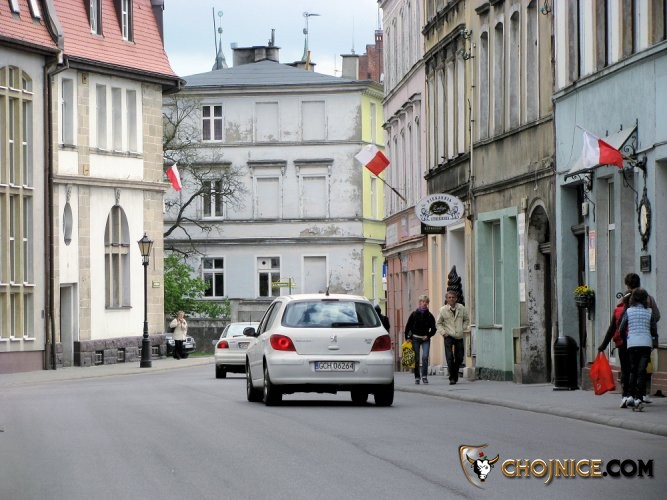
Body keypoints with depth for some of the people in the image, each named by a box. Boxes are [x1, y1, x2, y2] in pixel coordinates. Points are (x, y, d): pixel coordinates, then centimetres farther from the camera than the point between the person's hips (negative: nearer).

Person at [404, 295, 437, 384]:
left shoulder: (429, 316, 4)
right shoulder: (414, 314, 2)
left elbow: (433, 329, 9)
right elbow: (408, 326, 4)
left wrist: (428, 336, -6)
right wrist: (408, 338, -3)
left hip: (425, 339, 0)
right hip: (415, 339, 0)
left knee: (425, 357, -15)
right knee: (416, 359, 2)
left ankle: (424, 376, -9)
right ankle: (417, 377, 9)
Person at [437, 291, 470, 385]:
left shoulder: (461, 308, 3)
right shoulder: (443, 310, -1)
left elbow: (467, 320, 17)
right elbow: (438, 323, 9)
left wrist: (463, 329, 4)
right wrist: (443, 332, -5)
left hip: (459, 336, 3)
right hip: (448, 336, -3)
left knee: (459, 358, 6)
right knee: (450, 357, -13)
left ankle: (455, 375, 27)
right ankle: (452, 378, -9)